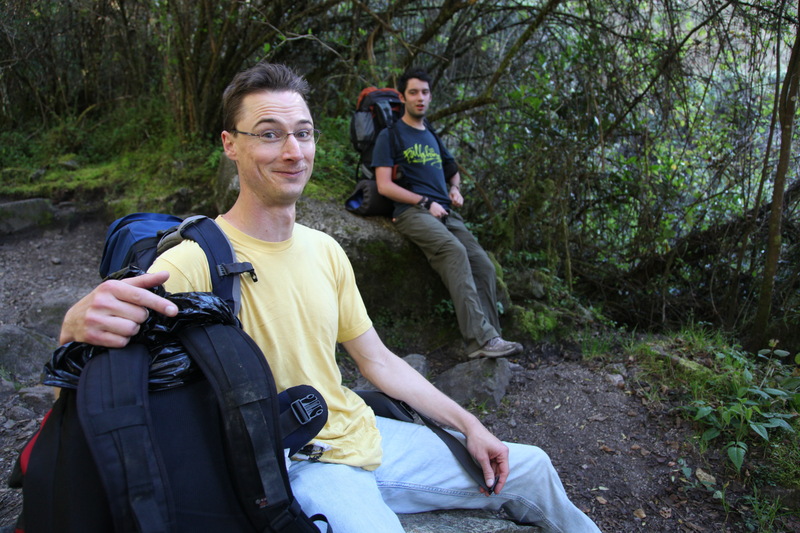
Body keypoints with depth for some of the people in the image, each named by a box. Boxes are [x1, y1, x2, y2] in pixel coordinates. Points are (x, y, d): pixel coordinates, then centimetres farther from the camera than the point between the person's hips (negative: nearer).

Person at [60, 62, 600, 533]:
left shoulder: (325, 250, 1)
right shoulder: (196, 263, -20)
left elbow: (378, 361, 7)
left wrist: (469, 425, 5)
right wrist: (79, 324, -48)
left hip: (367, 436, 6)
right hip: (293, 469, -6)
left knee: (530, 468, 13)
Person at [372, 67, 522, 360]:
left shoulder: (432, 136, 27)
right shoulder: (390, 135, 7)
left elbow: (453, 171, 39)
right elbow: (384, 186, -4)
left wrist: (454, 188, 15)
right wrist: (426, 203, -10)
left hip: (445, 213, 7)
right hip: (412, 212, -6)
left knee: (483, 265, -15)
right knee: (454, 251, -33)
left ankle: (488, 340, -14)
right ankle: (480, 338, -37)